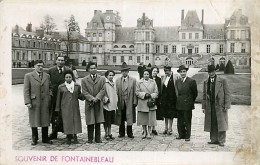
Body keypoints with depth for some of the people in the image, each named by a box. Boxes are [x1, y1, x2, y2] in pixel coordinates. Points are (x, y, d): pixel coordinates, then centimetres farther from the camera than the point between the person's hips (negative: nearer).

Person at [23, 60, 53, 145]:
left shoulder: (47, 76, 10)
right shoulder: (28, 76, 0)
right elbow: (26, 91, -3)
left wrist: (49, 99, 6)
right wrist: (27, 102, -11)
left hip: (45, 102, 3)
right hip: (34, 102, -2)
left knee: (45, 121, 7)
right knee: (34, 121, 6)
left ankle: (45, 138, 18)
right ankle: (34, 139, 20)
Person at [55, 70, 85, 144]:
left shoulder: (77, 86, 6)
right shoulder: (61, 87, 3)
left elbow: (79, 96, 12)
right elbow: (58, 99, 7)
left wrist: (85, 96, -9)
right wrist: (57, 109, 6)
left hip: (75, 107, 1)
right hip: (65, 107, -1)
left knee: (76, 121, 1)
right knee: (67, 122, 0)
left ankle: (75, 137, 12)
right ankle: (68, 137, 12)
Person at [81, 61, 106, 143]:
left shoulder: (102, 79, 9)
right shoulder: (84, 80, 6)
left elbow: (103, 90, 1)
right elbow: (84, 92, 0)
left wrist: (97, 98, -13)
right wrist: (92, 98, -13)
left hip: (98, 103, 1)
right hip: (89, 103, -1)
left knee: (98, 122, 2)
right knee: (90, 122, 0)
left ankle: (98, 138, 10)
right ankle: (90, 139, 8)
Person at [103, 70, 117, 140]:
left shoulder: (113, 83, 13)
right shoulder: (105, 83, -10)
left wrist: (116, 102, 16)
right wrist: (106, 99, -16)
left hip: (113, 105, 7)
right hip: (107, 105, -7)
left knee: (111, 120, 12)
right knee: (106, 120, 1)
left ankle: (109, 133, 21)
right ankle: (106, 134, 11)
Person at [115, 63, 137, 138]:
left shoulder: (133, 80, 4)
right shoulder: (117, 80, 9)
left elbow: (135, 92, 2)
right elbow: (116, 92, 6)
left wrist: (135, 102, -4)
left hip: (129, 102, -1)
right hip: (120, 103, 2)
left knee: (129, 117, 1)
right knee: (121, 118, 7)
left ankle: (129, 133, 12)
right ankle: (121, 133, 18)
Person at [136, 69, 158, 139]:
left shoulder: (153, 82, 8)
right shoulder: (139, 83, 5)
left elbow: (156, 92, 4)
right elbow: (137, 92, 0)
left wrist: (151, 95, -13)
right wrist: (144, 94, -13)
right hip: (142, 104, 0)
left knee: (150, 119, -1)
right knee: (143, 119, 5)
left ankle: (149, 133, 8)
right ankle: (144, 132, 19)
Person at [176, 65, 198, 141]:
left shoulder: (191, 81, -7)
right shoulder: (177, 81, 10)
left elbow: (195, 93, 1)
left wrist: (190, 101, 8)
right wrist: (179, 99, 13)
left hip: (187, 104, -5)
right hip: (179, 105, 5)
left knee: (187, 121, 1)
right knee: (180, 121, 9)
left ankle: (187, 136, 10)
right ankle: (181, 134, 20)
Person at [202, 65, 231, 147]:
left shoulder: (222, 81, 0)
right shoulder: (206, 82, 12)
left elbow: (227, 94, -1)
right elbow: (204, 95, 16)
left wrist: (226, 106, -8)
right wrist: (204, 107, 11)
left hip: (220, 106, -3)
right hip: (210, 107, 4)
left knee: (221, 124, -2)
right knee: (212, 124, 5)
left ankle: (221, 141, 6)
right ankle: (214, 140, 14)